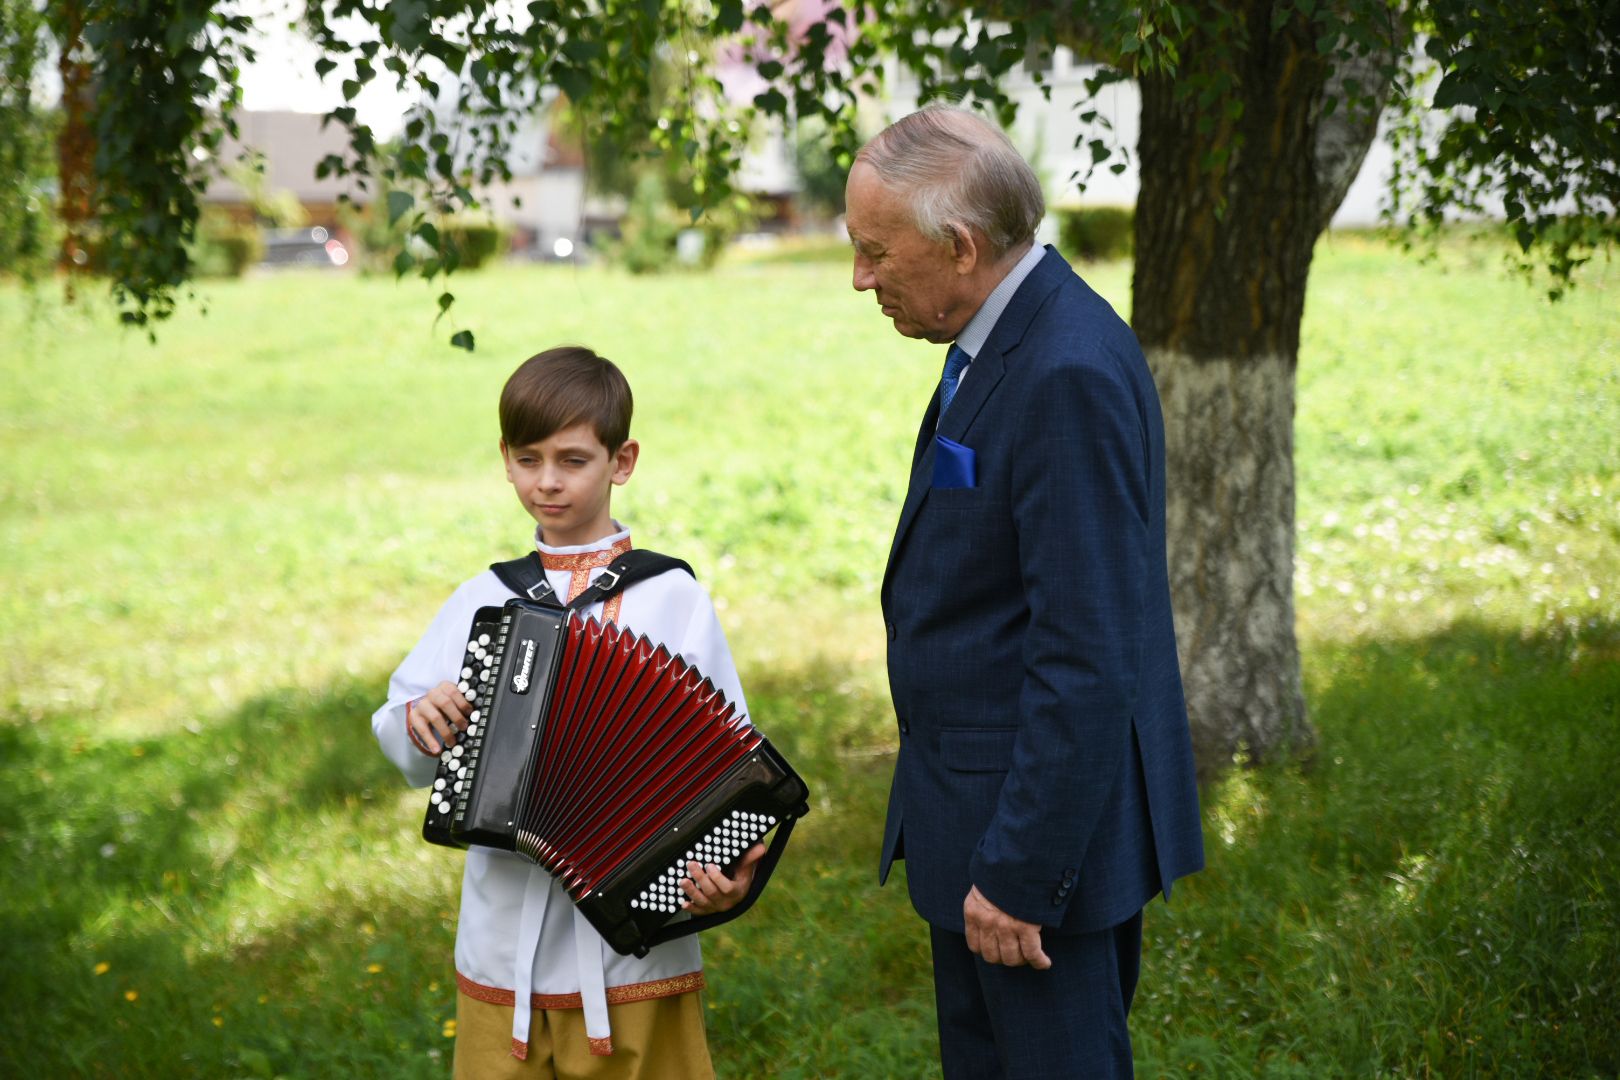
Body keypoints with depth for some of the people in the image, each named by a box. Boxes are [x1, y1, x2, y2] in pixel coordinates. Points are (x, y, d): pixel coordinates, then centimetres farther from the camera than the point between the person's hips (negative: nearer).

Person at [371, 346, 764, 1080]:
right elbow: (408, 751, 9)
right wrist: (421, 721, -13)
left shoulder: (674, 602, -3)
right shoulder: (481, 603, 7)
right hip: (504, 958, 3)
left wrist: (730, 875, -21)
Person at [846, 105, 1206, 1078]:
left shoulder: (1070, 374, -23)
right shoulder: (1007, 339, 9)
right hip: (975, 814, 10)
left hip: (1048, 823, -10)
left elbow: (1088, 656, -25)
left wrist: (1020, 871, -23)